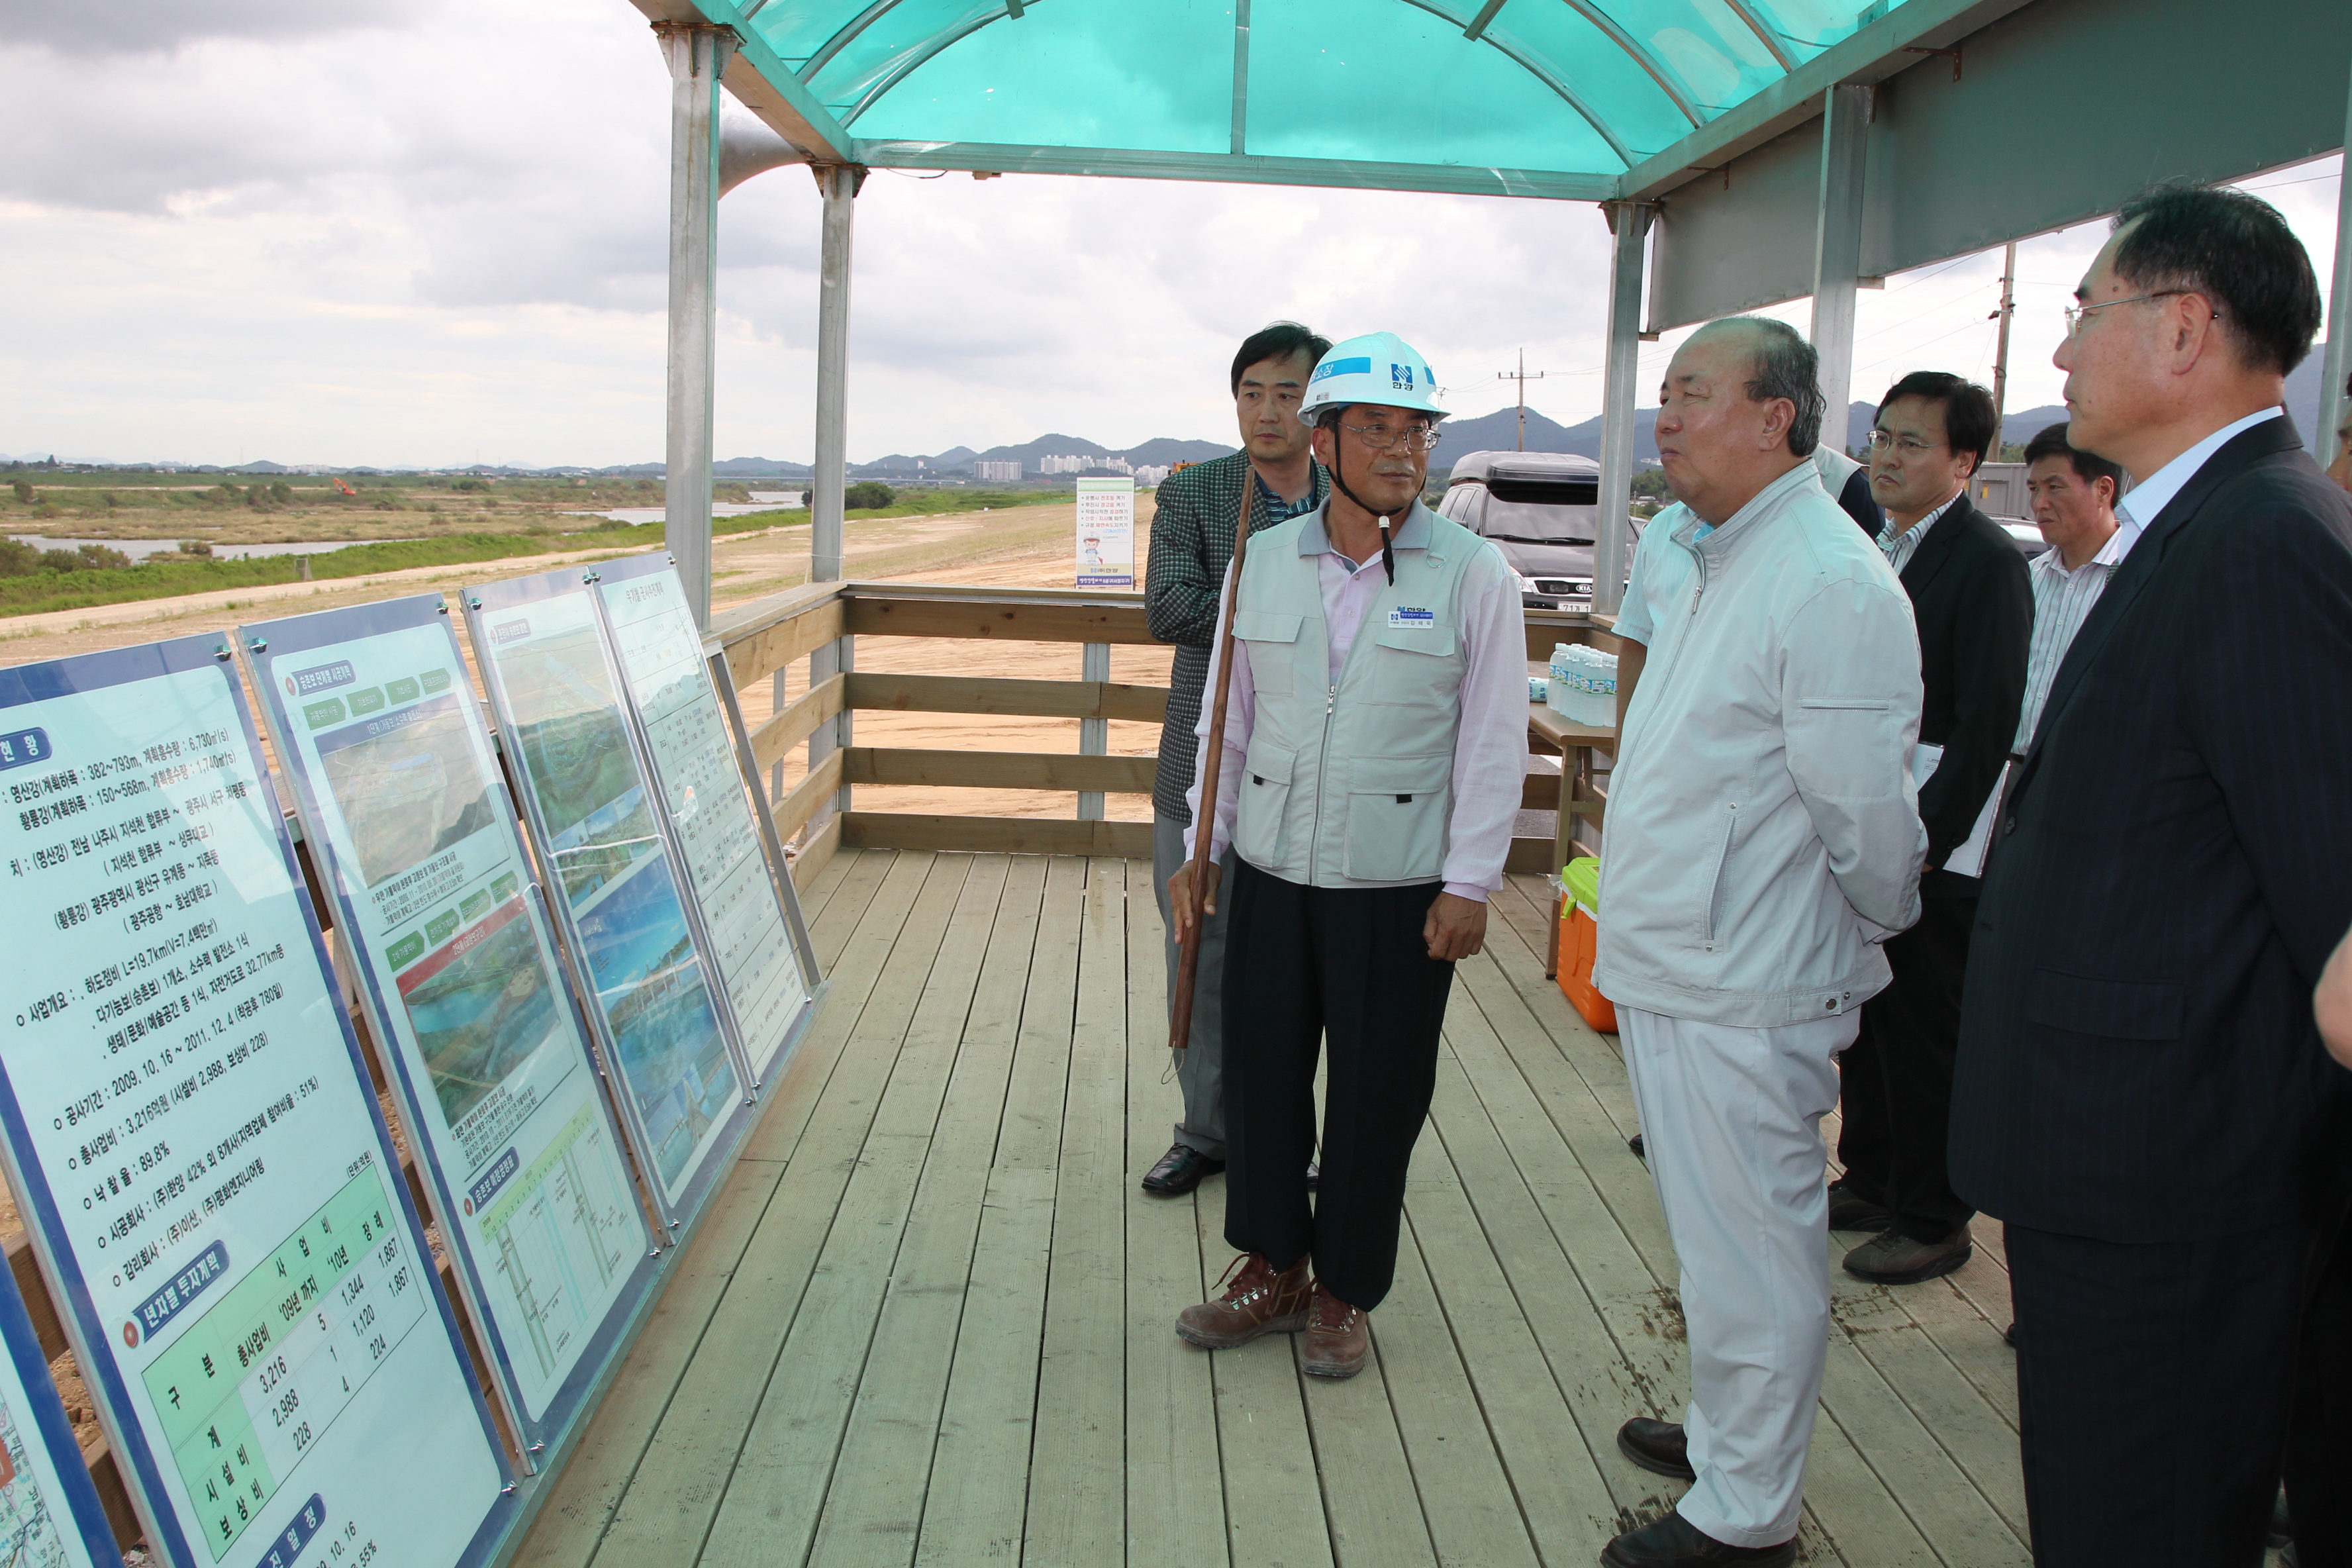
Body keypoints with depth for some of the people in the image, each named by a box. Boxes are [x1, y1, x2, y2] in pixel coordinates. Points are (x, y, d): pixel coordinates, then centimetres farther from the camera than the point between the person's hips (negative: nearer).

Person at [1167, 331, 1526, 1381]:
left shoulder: (1473, 574, -5)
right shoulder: (1262, 562, 4)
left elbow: (1492, 742, -4)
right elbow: (1231, 717, 11)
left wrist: (1470, 883, -8)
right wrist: (1200, 846, 9)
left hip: (1399, 889, -3)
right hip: (1271, 872, 3)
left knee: (1376, 1096, 7)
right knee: (1261, 1071, 11)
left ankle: (1345, 1294, 26)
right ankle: (1273, 1267, 31)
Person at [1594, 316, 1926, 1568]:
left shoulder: (1830, 584, -20)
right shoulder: (1712, 562, 13)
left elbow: (1866, 810, -18)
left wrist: (1879, 928, -2)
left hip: (1742, 995, -10)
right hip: (1670, 971, 10)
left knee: (1750, 1254, 5)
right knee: (1713, 1234, 23)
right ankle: (1725, 1434, 41)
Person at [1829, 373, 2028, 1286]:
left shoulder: (1986, 561, -13)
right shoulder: (1874, 545, 11)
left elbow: (1988, 724, -17)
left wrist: (1927, 843, -18)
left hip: (1936, 844, -8)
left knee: (1925, 1034, 2)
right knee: (1865, 1013, 17)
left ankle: (1934, 1221, 17)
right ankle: (1871, 1182, 33)